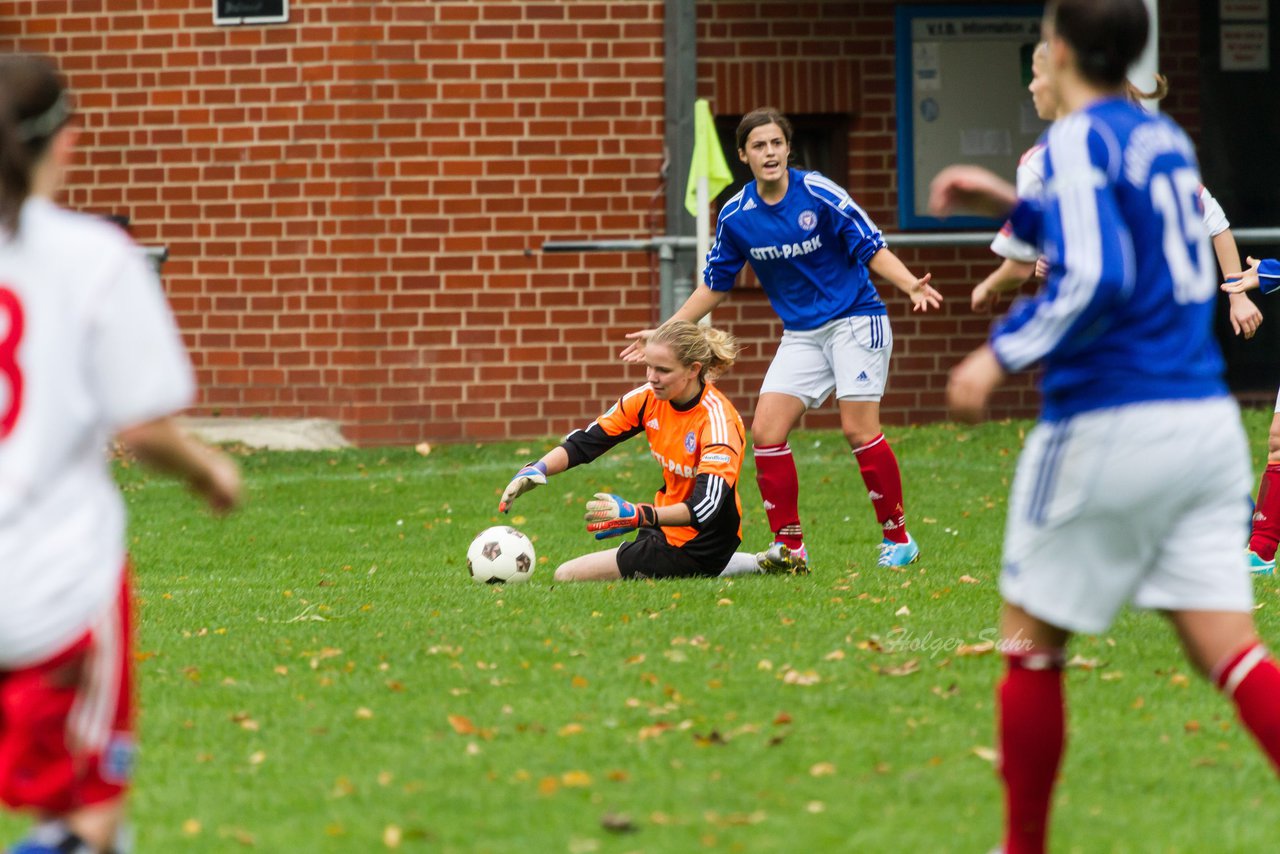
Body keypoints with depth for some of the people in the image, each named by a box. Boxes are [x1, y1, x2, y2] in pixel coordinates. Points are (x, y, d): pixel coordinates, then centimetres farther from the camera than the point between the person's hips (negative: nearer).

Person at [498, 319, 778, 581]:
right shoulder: (650, 398, -6)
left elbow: (705, 507, -34)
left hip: (699, 544, -8)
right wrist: (536, 470, -20)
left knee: (567, 576, -11)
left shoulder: (717, 419, -25)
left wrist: (637, 515, -47)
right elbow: (586, 441, -2)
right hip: (667, 529, 8)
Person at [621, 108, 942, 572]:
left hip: (855, 320, -5)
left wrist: (912, 286, -29)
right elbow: (714, 285, 12)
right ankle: (790, 546, 4)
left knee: (859, 430, -14)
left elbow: (872, 249, -12)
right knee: (766, 432, -7)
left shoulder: (819, 194, -14)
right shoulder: (736, 215, -1)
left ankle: (898, 539, 1)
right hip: (801, 333, 5)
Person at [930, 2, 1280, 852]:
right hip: (1206, 423, 7)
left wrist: (1002, 353, -13)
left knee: (1033, 644, 9)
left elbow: (1094, 280, -21)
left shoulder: (1080, 142, -8)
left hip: (1111, 429, -7)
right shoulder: (1166, 140, 16)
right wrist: (1013, 205, 30)